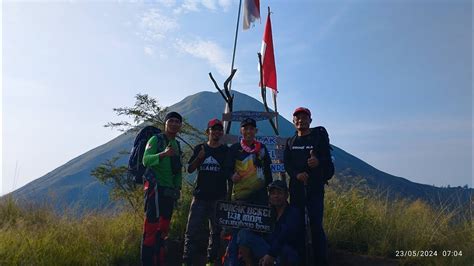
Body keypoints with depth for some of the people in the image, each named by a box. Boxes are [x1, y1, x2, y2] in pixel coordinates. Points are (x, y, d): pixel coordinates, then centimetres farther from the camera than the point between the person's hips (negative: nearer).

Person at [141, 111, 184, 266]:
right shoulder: (156, 140, -3)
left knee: (163, 229, 11)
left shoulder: (177, 145, 18)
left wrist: (178, 187, 13)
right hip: (155, 187, -7)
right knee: (151, 225, -10)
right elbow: (146, 160, -19)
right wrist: (163, 153, -35)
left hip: (170, 190, 7)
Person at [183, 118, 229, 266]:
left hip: (219, 197, 0)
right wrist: (200, 156, -11)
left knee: (216, 230, 7)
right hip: (200, 196, 1)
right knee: (192, 230, -1)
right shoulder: (200, 148, 9)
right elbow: (190, 169, 6)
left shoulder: (226, 150, 6)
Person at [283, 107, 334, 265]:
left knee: (316, 224, -7)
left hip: (315, 187, -4)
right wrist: (297, 174, -16)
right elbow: (287, 164, 5)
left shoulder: (319, 136, 3)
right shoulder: (290, 142, 14)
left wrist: (318, 161, -28)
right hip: (296, 187, 4)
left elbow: (327, 158, -5)